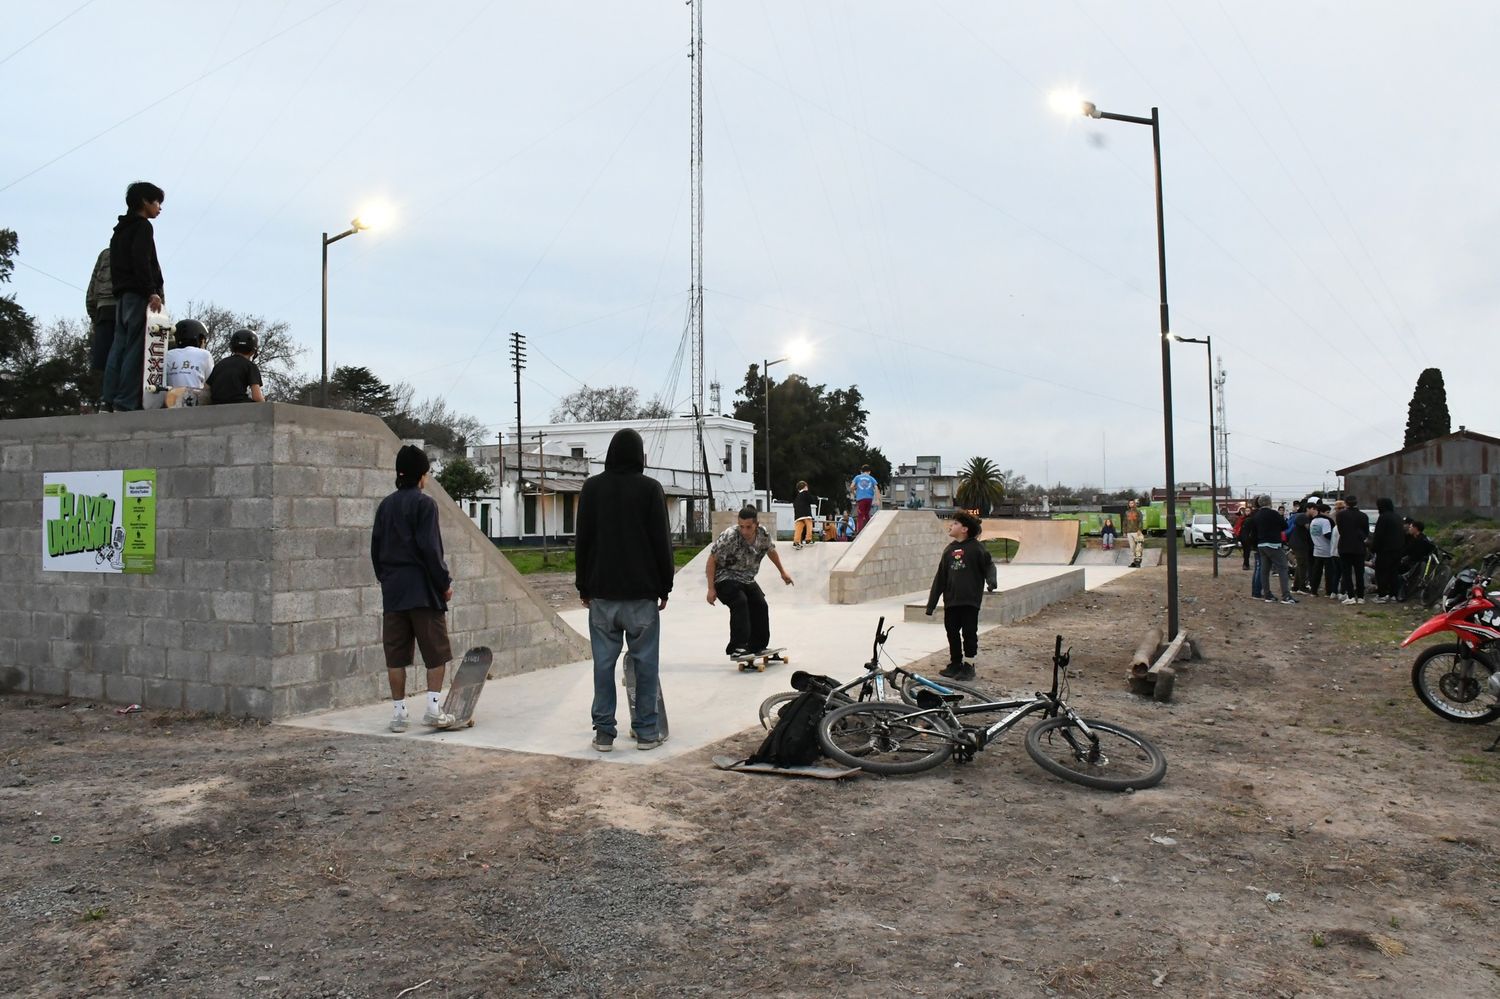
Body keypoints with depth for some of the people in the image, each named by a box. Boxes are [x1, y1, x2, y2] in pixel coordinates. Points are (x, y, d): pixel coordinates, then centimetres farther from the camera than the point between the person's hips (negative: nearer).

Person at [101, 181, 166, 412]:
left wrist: (119, 290, 18)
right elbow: (141, 261, -16)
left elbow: (115, 264, 22)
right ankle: (125, 404, -19)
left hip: (122, 295, 9)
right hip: (139, 295, -9)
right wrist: (152, 292, -20)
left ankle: (109, 402, -1)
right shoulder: (142, 226, -2)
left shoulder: (121, 229, 26)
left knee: (119, 349, 4)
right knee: (136, 349, -13)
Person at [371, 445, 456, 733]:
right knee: (436, 651, 3)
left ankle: (398, 712, 12)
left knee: (396, 654, 8)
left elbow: (376, 548, 13)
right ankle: (433, 708, -1)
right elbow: (430, 548, -14)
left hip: (392, 590, 6)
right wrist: (445, 582, -7)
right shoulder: (424, 503, -9)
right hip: (423, 589, -6)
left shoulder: (385, 505, 11)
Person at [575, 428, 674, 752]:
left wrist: (583, 587, 12)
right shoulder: (650, 488, -3)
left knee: (603, 661, 6)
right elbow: (662, 541, -3)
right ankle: (647, 731, 7)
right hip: (642, 592, -2)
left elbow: (582, 540, 6)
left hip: (602, 591, 2)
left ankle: (604, 732, 8)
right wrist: (664, 587, 4)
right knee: (645, 661, 4)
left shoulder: (592, 487, 4)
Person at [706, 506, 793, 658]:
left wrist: (782, 572, 23)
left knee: (760, 606, 3)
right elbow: (712, 560, -20)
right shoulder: (729, 537, -28)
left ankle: (758, 646, 19)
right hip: (725, 578, -6)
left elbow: (771, 550, 12)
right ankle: (738, 646, -28)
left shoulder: (763, 534, -12)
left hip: (747, 579, 6)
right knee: (740, 603, -27)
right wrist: (711, 588, -21)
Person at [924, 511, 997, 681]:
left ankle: (968, 665, 9)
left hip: (970, 599, -5)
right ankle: (955, 663, 20)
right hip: (951, 600, 5)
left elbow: (989, 565, -5)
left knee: (969, 632, 0)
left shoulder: (976, 547, -3)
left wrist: (991, 581, -27)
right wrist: (931, 603, 13)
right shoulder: (949, 549, 12)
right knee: (952, 632, 9)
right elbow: (940, 577, 13)